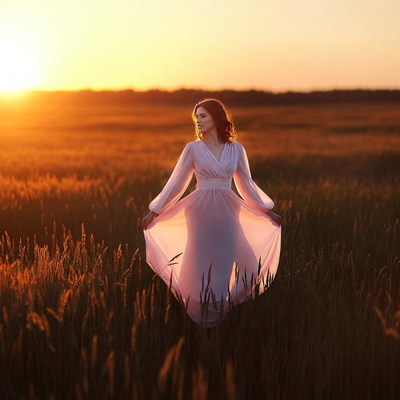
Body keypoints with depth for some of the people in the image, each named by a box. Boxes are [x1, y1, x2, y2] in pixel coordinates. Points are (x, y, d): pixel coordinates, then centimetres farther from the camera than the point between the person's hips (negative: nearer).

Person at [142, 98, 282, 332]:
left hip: (227, 213, 1)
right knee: (200, 263, 3)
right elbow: (176, 183, 5)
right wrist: (154, 212, 4)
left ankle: (219, 314, 21)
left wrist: (267, 210, 14)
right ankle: (200, 317, 17)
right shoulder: (193, 148, 2)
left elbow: (246, 184, 14)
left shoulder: (236, 149, 6)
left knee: (224, 264, 3)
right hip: (201, 212, -1)